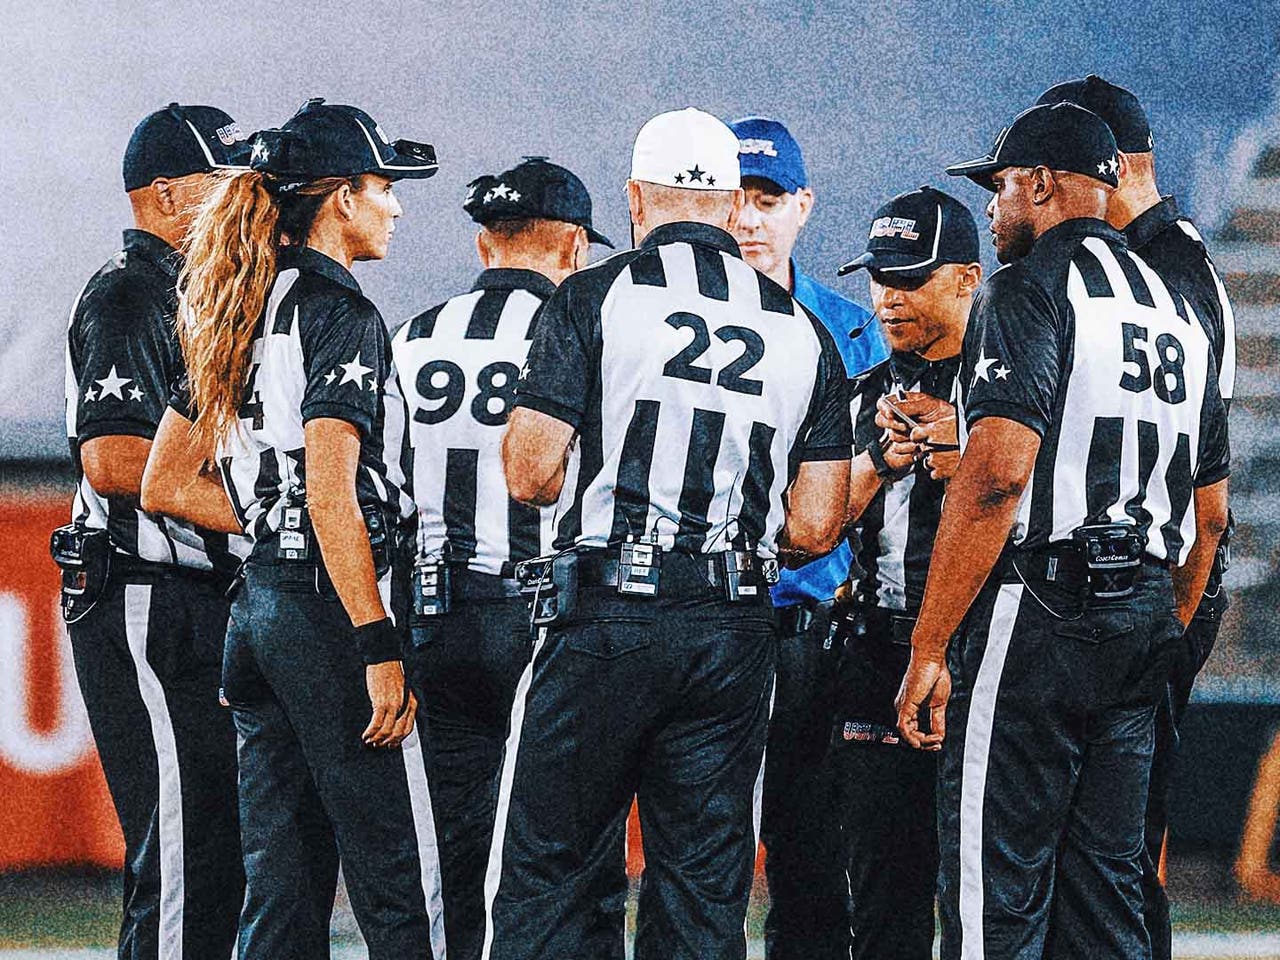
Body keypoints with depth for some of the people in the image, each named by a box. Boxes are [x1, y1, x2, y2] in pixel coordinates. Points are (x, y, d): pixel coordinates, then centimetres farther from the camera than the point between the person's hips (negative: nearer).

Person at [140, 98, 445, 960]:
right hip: (331, 605, -9)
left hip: (260, 600, 9)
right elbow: (332, 495, -20)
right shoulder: (340, 316, -11)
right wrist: (380, 648, -20)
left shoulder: (239, 315, 14)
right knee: (400, 890, -8)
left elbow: (165, 482, 17)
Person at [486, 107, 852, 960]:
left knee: (547, 886, 1)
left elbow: (531, 474, -7)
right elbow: (816, 527, 6)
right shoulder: (801, 332, 9)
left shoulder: (595, 298, -3)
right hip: (735, 634, 4)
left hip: (606, 620, -3)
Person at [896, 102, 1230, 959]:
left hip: (1036, 621, -8)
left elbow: (997, 475, -19)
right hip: (1143, 621, 8)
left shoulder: (1032, 290, -7)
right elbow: (1210, 511, 21)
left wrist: (930, 648, -18)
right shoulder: (1178, 312, 19)